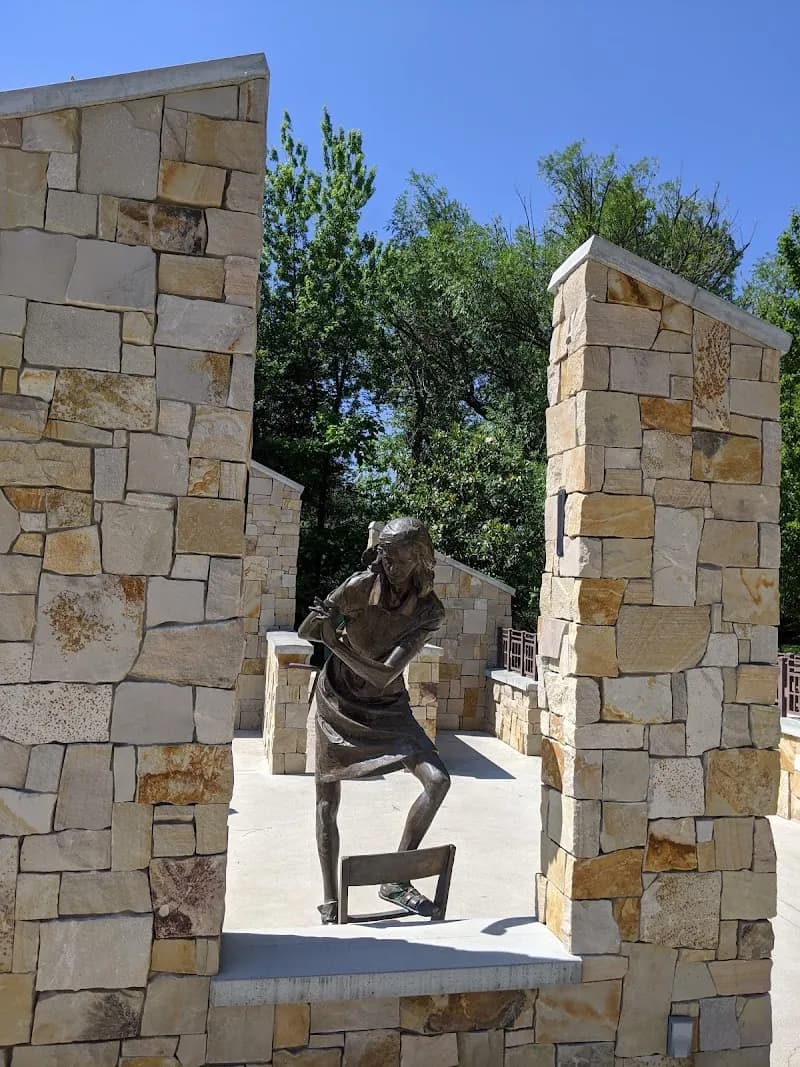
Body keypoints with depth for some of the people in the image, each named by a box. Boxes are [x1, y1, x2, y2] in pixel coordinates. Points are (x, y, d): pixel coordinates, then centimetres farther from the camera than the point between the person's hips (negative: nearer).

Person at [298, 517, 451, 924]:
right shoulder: (360, 587, -19)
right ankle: (330, 901, 23)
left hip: (387, 707, 1)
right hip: (338, 702, -1)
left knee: (438, 780, -16)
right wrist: (323, 620, -27)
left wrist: (337, 642, -32)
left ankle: (396, 881, -1)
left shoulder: (429, 611, -17)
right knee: (327, 803, 5)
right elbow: (304, 632, -8)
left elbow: (385, 676, -25)